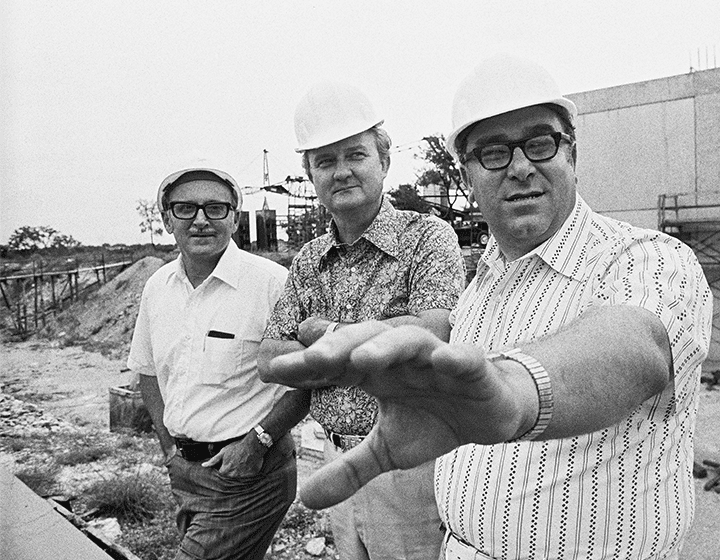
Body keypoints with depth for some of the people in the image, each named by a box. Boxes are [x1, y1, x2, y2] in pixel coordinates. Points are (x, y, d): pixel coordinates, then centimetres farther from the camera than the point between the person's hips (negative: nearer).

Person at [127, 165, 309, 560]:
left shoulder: (273, 282, -17)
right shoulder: (157, 287, 3)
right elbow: (148, 372, 15)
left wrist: (258, 441, -16)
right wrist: (170, 446, 8)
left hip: (247, 473, -6)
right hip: (183, 470, 6)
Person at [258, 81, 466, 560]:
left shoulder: (427, 236, -10)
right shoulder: (309, 260, 6)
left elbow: (435, 333, -26)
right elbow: (270, 360, 2)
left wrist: (325, 333, -14)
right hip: (336, 462, 5)